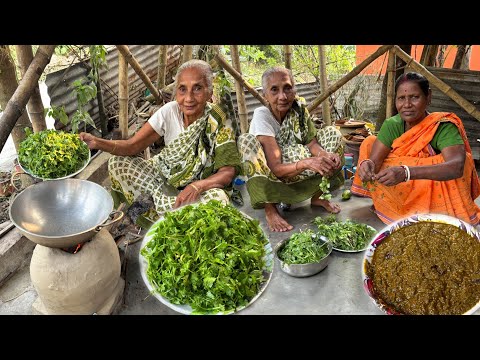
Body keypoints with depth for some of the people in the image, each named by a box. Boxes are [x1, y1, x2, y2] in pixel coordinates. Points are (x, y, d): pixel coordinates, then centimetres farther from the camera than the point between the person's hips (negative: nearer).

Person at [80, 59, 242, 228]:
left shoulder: (219, 123, -22)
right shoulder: (170, 111, -15)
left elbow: (227, 172, -21)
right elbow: (132, 145, -16)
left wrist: (197, 186, -40)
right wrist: (97, 142, -34)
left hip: (203, 181, -2)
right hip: (165, 174, 3)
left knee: (217, 199, -37)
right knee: (117, 162, -14)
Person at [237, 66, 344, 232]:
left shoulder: (299, 108, -7)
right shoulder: (262, 115, -22)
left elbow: (312, 142, -9)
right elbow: (275, 168, -30)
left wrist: (327, 156, -32)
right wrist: (308, 162, -46)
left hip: (297, 175, 5)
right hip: (270, 179, -4)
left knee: (332, 133, -8)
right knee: (247, 141, -32)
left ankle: (318, 195, 2)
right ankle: (270, 208, -20)